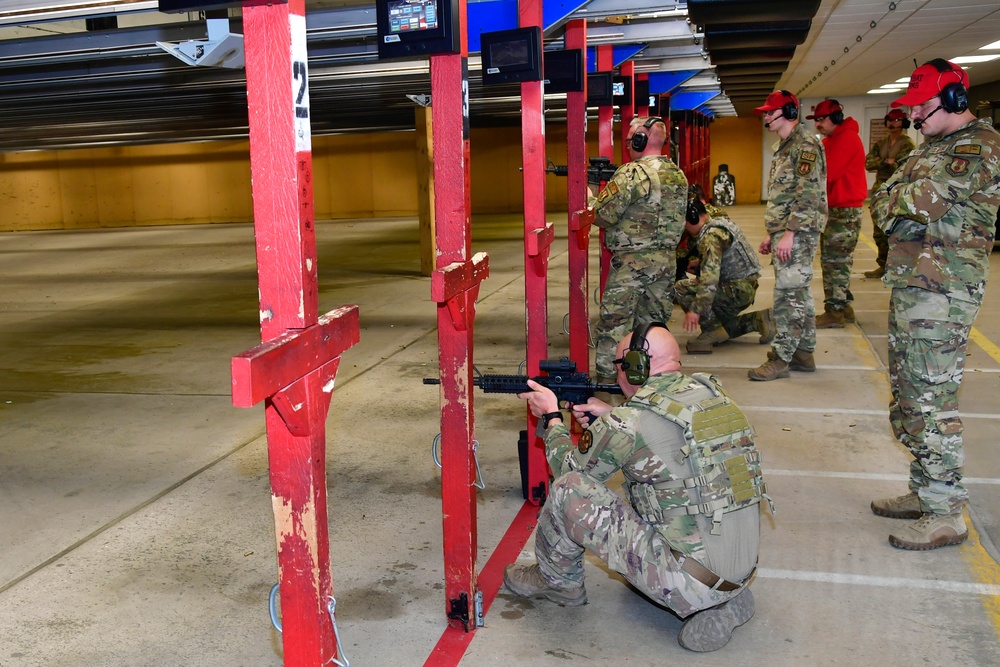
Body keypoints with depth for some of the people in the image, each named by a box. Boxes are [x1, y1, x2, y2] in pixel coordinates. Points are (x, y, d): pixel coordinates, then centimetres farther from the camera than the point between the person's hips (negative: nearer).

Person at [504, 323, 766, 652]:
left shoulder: (630, 422, -16)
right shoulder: (713, 393, 3)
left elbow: (570, 468, 3)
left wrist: (551, 417, 18)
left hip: (690, 581, -8)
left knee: (568, 491, -6)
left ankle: (557, 581, 21)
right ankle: (723, 602, 16)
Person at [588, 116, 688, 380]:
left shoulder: (632, 173, -15)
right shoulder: (678, 174, 10)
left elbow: (603, 216, -16)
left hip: (632, 262, -7)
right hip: (667, 260, 8)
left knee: (614, 325, 0)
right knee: (654, 323, 15)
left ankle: (608, 376, 2)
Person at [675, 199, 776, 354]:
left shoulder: (712, 234, -20)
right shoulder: (720, 222, 10)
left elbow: (710, 276, -30)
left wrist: (696, 310, -32)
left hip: (738, 290, -10)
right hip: (744, 288, 10)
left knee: (680, 289, -18)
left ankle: (714, 329, -12)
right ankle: (759, 320, 17)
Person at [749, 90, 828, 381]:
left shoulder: (805, 145, -13)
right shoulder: (784, 147, 19)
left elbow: (808, 195, -20)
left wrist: (789, 234, -24)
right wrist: (771, 234, 21)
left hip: (798, 235, -10)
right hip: (785, 233, 10)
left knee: (787, 295, -8)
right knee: (798, 293, 14)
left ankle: (781, 359, -3)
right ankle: (804, 353, 22)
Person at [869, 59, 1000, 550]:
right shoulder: (933, 146, 20)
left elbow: (932, 200, -21)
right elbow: (882, 203, 15)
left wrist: (899, 199, -2)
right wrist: (902, 204, -5)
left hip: (941, 292, -10)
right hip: (909, 285, 10)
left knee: (932, 399, -7)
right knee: (907, 395, 15)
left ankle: (946, 515, 3)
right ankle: (924, 491, 27)